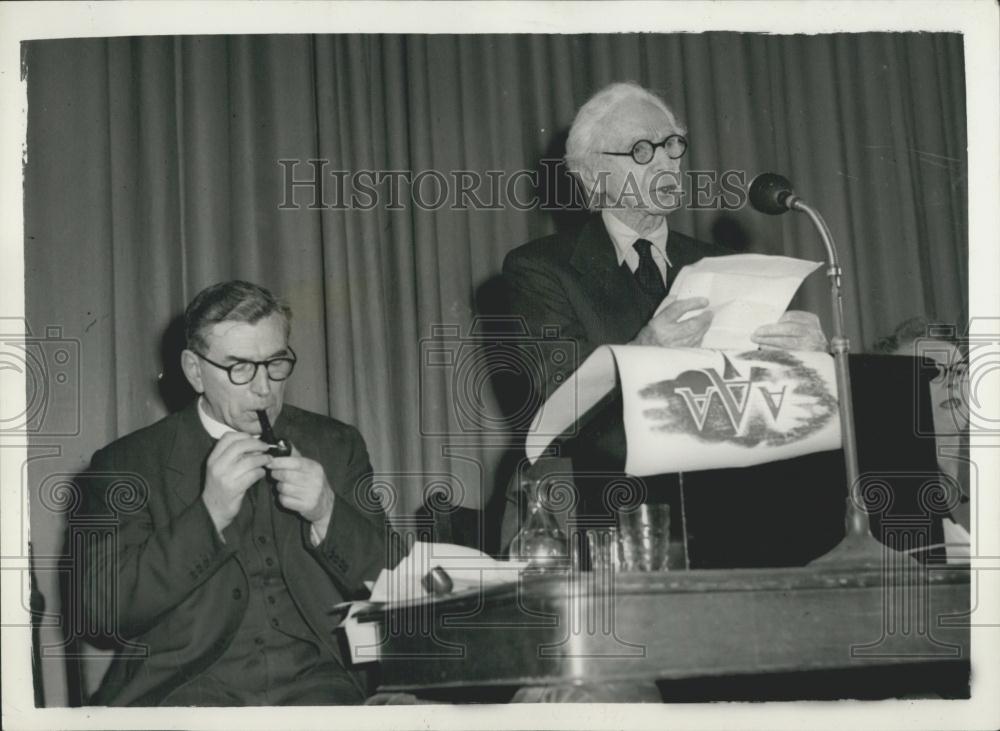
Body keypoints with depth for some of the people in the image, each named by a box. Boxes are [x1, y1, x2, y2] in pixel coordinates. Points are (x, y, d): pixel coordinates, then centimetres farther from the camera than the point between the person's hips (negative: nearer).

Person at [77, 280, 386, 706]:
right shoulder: (128, 463, 4)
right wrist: (209, 514, -13)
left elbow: (391, 585, 11)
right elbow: (102, 608, -5)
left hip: (314, 680, 2)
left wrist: (326, 515, -8)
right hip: (186, 683, -2)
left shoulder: (336, 445, 13)